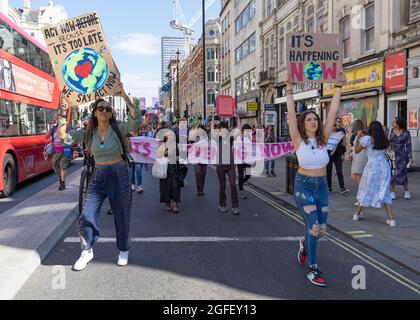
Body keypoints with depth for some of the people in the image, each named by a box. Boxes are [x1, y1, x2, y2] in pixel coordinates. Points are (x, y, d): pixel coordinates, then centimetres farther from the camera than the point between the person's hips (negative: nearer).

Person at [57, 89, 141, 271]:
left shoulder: (118, 129, -6)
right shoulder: (89, 133, 3)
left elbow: (136, 120, -24)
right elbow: (63, 135, -5)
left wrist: (124, 96, -24)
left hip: (119, 175, -2)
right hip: (98, 176, 3)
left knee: (122, 215, 7)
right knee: (87, 216, -4)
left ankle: (123, 250, 29)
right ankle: (87, 251, 18)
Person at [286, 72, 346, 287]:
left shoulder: (323, 138, 1)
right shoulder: (298, 139, -8)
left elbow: (333, 112, -2)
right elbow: (291, 114, -15)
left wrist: (338, 88, -2)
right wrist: (289, 90, -18)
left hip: (322, 185, 5)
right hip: (303, 185, -4)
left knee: (321, 229, 7)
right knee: (314, 227, -12)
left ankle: (304, 243, 42)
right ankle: (312, 270, 3)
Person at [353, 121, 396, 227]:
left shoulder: (367, 139, -6)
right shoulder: (384, 140, 9)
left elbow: (357, 150, 1)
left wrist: (358, 137, 11)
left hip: (372, 166, -3)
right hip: (384, 166, 4)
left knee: (366, 190, 12)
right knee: (384, 192, 8)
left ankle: (358, 214, 24)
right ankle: (391, 219, 1)